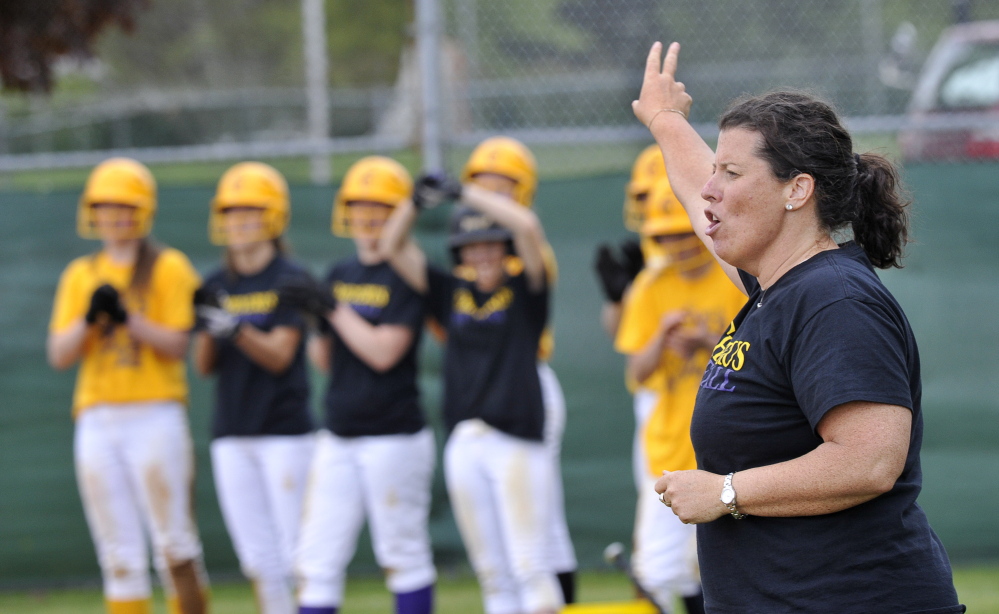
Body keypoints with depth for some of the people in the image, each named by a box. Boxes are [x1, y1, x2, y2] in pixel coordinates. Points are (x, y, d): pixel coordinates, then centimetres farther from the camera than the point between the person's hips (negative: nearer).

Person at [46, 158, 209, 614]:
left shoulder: (169, 268, 2)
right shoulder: (79, 275, 14)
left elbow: (177, 345, -7)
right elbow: (59, 356, 8)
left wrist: (128, 319, -19)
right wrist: (88, 319, -10)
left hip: (155, 417, -4)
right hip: (96, 419, 4)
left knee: (174, 547, -4)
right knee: (120, 555, 4)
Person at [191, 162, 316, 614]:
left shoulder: (290, 280, -5)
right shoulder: (217, 285, 11)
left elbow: (279, 354, -12)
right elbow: (205, 365, 9)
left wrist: (235, 328, -28)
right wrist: (205, 326, -10)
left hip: (285, 433, -5)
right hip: (231, 436, 5)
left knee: (296, 555, -8)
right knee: (259, 560, 6)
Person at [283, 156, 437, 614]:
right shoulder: (340, 276, 13)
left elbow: (383, 352, -17)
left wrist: (331, 309, -16)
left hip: (394, 435, -7)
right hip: (338, 437, 7)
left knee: (404, 557, 1)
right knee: (317, 559, 1)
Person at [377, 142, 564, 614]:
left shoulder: (525, 290, 1)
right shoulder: (453, 292, 13)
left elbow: (528, 226, -14)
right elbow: (393, 248, 15)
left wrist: (464, 193, -11)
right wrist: (416, 202, -1)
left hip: (518, 443, -5)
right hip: (463, 446, 5)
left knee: (530, 568, -7)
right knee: (492, 572, 8)